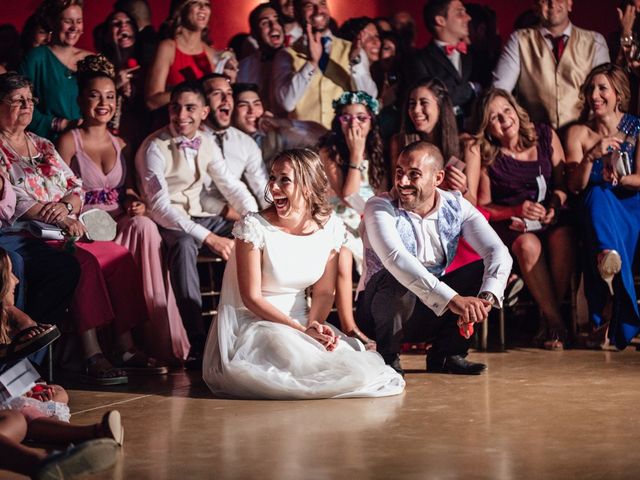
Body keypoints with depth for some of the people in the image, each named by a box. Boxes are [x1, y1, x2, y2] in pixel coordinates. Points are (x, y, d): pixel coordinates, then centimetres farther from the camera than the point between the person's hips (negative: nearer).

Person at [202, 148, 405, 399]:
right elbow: (251, 298, -14)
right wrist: (301, 330, -22)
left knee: (349, 356, -23)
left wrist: (314, 324, -17)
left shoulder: (330, 228, -2)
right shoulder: (253, 226, -15)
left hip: (299, 319, 4)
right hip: (253, 323, -4)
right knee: (297, 358, -34)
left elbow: (323, 291, 5)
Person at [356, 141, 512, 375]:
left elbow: (498, 252, -16)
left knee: (486, 270, -13)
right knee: (396, 280, -36)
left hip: (433, 308, 4)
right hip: (381, 309, -4)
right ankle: (387, 356, -12)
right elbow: (395, 258, -36)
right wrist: (452, 299, -46)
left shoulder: (456, 207, -4)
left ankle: (446, 354, -2)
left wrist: (487, 297, -37)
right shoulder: (379, 207, -17)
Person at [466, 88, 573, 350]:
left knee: (562, 238, -32)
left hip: (550, 218, 2)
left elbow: (563, 182, 10)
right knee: (528, 244, -35)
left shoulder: (545, 136, 5)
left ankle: (549, 318, -17)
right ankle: (555, 321, -23)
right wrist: (517, 211, -17)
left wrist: (555, 205, -11)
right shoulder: (482, 152, -2)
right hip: (507, 222, -2)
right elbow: (482, 206, -2)